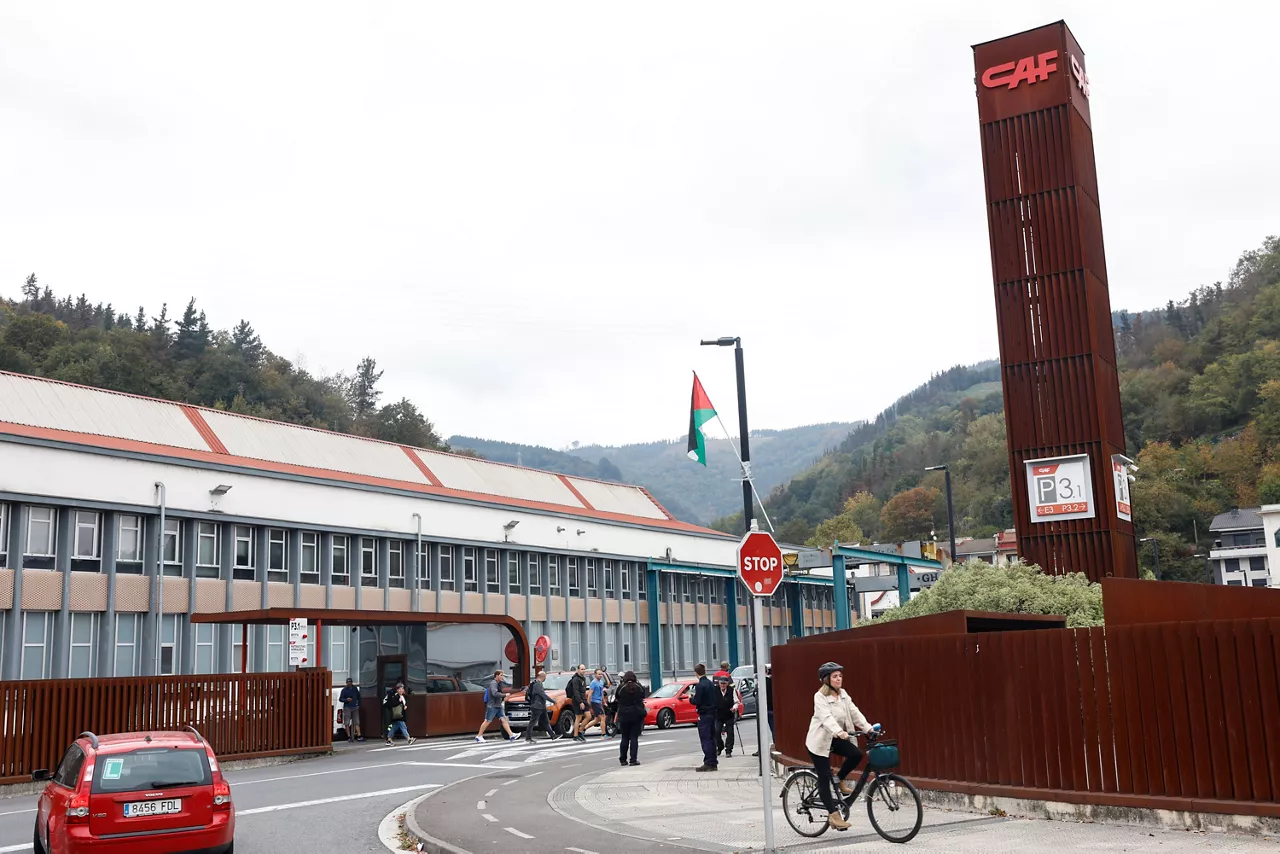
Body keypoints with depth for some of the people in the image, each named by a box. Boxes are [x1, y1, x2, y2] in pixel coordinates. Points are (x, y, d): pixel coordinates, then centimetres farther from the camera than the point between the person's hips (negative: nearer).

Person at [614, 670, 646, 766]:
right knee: (634, 738, 2)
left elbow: (616, 699, 5)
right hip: (637, 715, 0)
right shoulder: (639, 687, -3)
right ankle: (633, 760, -3)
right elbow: (643, 698, 11)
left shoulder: (621, 687, -7)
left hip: (624, 715, 0)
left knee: (625, 738, 9)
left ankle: (623, 760, 13)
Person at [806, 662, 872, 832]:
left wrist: (868, 728, -20)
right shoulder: (820, 696, -18)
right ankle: (834, 815, 0)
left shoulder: (843, 694, 2)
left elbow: (854, 712, -6)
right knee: (824, 778, -7)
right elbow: (826, 717, -32)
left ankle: (841, 779, 7)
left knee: (856, 754, -18)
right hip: (820, 740, -6)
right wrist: (839, 732, -49)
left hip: (836, 739, 6)